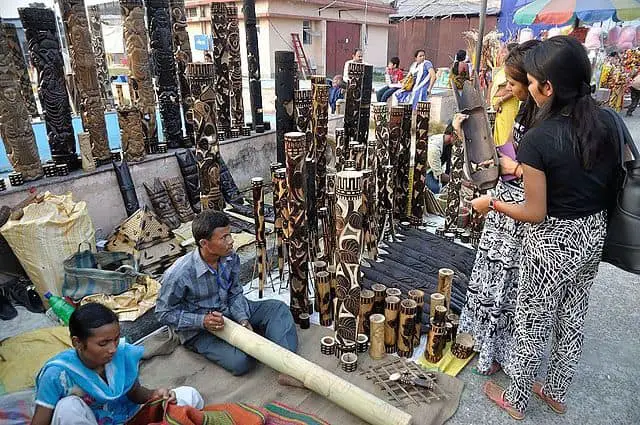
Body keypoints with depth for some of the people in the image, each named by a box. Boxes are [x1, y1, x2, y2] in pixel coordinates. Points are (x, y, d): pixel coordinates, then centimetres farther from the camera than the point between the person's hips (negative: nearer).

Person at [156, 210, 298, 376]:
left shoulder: (231, 258, -12)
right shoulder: (179, 274, -27)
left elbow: (235, 293, 2)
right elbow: (164, 313, -14)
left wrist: (243, 319, -17)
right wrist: (202, 321, -26)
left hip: (229, 312, 6)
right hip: (199, 331, -5)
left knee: (278, 308, -9)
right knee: (242, 361, -27)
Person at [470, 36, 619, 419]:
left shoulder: (539, 139, -26)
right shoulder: (608, 121, -6)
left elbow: (535, 213, -20)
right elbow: (617, 182, 6)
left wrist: (491, 203, -6)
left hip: (554, 241, -7)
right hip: (594, 235, 7)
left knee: (533, 324, 12)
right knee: (573, 319, 22)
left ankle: (517, 401, 34)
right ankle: (556, 392, 45)